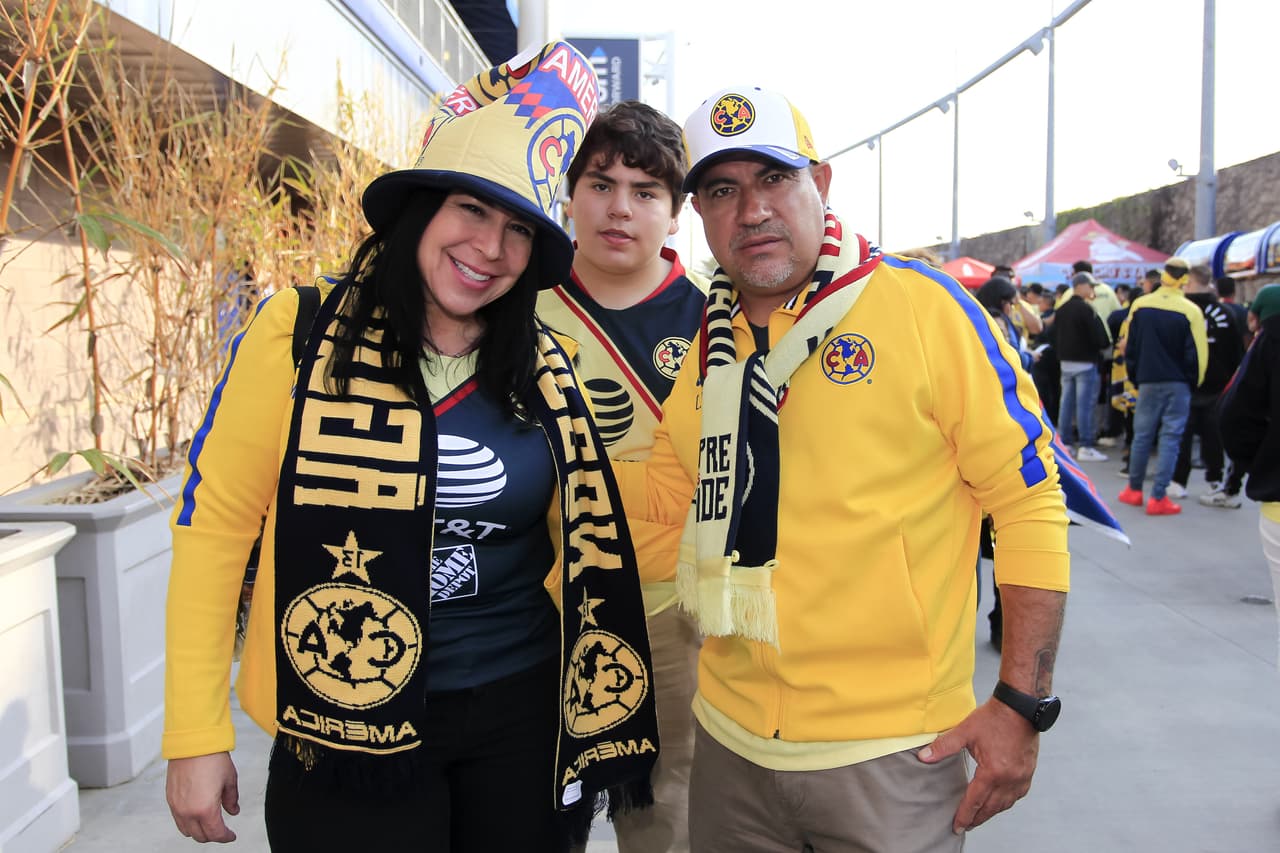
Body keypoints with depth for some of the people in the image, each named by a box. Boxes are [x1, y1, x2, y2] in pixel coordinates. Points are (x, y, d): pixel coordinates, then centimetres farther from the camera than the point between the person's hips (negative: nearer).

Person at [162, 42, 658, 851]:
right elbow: (215, 523, -6)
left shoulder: (545, 370, 1)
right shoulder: (301, 332, -8)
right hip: (347, 724, -2)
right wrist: (197, 737, -7)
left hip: (523, 711, 3)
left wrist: (593, 718, 7)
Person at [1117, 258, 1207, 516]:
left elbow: (1129, 347, 4)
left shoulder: (1139, 306, -1)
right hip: (1178, 384, -2)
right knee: (1170, 439, 2)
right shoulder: (1190, 311, -10)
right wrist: (1194, 383, 7)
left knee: (1142, 435, 13)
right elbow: (1197, 354, -8)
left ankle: (1134, 490, 22)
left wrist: (1135, 378, 14)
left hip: (1148, 382, 3)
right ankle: (1158, 498, 1)